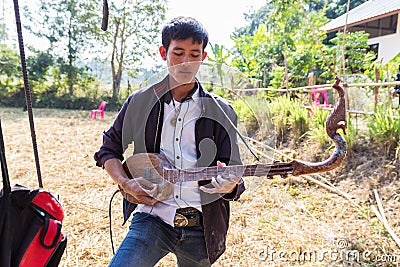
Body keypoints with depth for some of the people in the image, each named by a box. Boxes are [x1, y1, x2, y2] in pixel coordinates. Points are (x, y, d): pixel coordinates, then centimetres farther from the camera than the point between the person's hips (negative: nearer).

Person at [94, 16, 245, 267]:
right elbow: (108, 150, 12)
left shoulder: (222, 112, 1)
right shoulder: (140, 102, 3)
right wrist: (126, 183, -5)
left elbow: (234, 177, 2)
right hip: (152, 219, -1)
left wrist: (230, 185, -21)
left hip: (201, 226, 1)